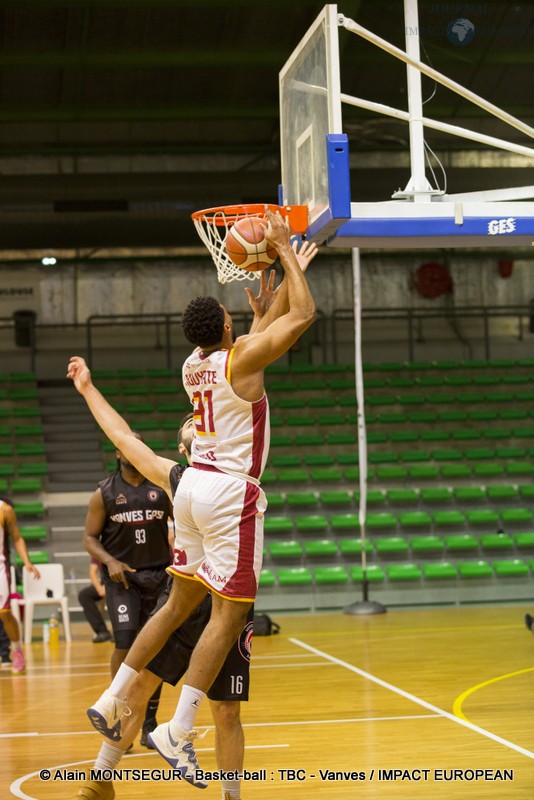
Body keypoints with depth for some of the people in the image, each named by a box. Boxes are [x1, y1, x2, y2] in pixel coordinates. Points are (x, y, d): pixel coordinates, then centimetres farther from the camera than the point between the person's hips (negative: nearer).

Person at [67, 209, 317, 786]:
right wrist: (284, 250, -3)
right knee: (229, 614, -5)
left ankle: (113, 700, 21)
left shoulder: (194, 364, 10)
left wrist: (290, 270, 26)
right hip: (231, 493, -8)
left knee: (181, 603, 19)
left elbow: (261, 332, 26)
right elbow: (303, 314, -12)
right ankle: (177, 732, -11)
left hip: (193, 485, 8)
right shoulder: (240, 359, -13)